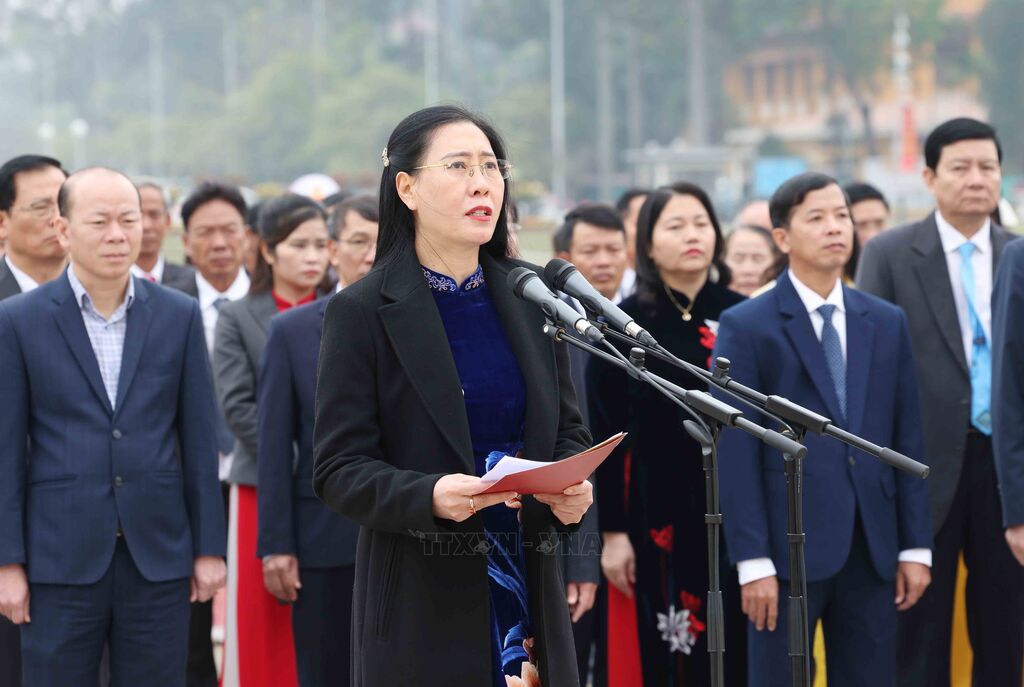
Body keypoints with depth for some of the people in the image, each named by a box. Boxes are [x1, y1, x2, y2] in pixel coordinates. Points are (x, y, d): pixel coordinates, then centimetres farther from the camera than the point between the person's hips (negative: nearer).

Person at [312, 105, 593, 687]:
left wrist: (574, 489, -8)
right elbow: (338, 469, -7)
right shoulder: (362, 313, -4)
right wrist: (429, 496, -24)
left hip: (531, 590, 4)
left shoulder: (531, 299, 9)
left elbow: (570, 432, 14)